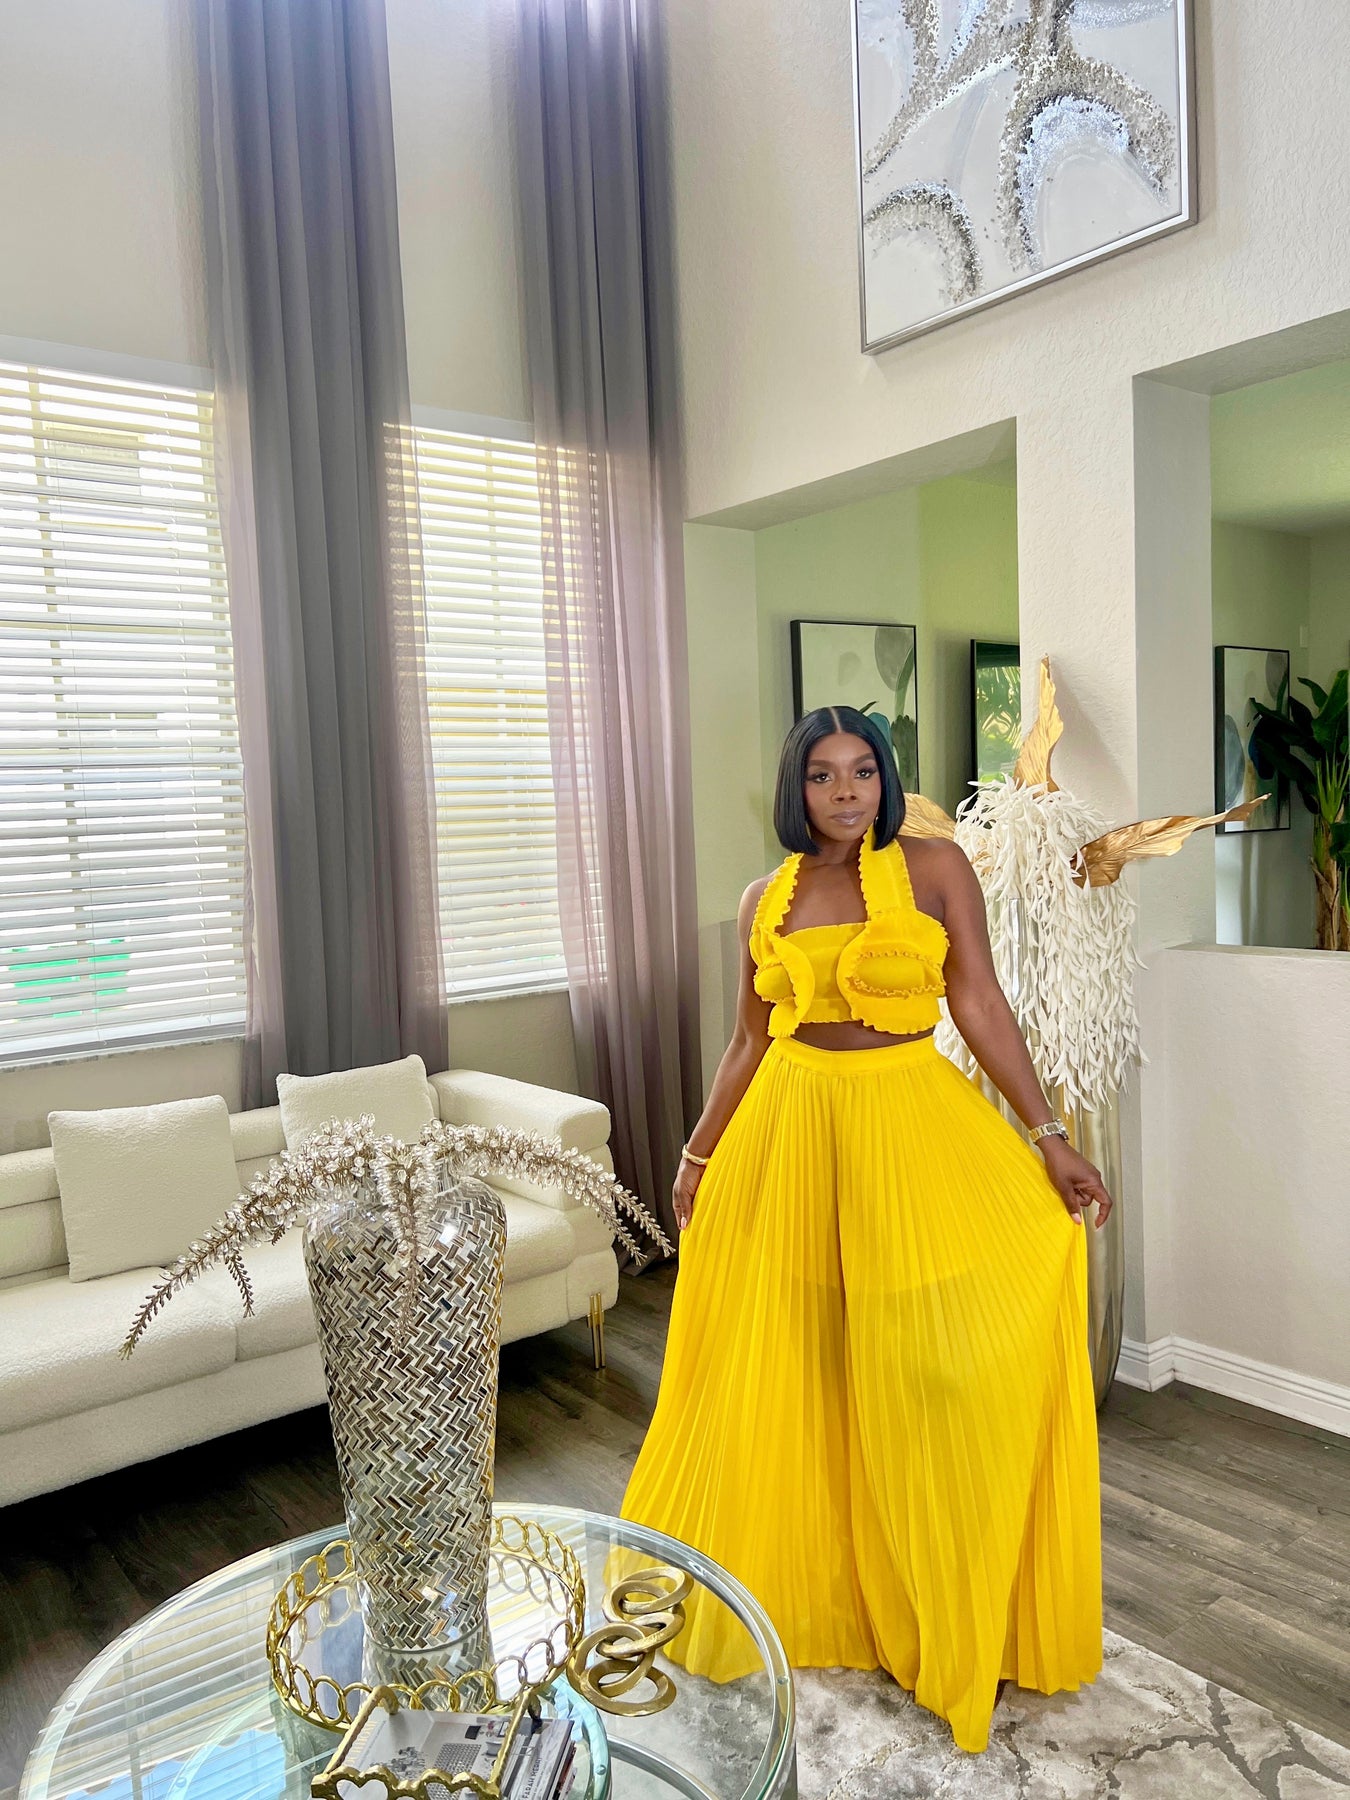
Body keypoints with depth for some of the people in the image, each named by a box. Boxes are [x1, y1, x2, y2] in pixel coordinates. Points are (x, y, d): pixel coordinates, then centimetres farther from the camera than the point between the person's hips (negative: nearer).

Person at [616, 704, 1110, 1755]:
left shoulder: (935, 867, -3)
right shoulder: (766, 900, 6)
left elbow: (983, 1008, -5)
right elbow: (751, 1043, 12)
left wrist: (1049, 1137, -10)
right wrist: (698, 1154, 14)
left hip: (910, 1125, -3)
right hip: (789, 1132, 3)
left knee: (953, 1364, -5)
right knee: (786, 1370, 12)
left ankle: (966, 1625, 17)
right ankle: (793, 1583, 37)